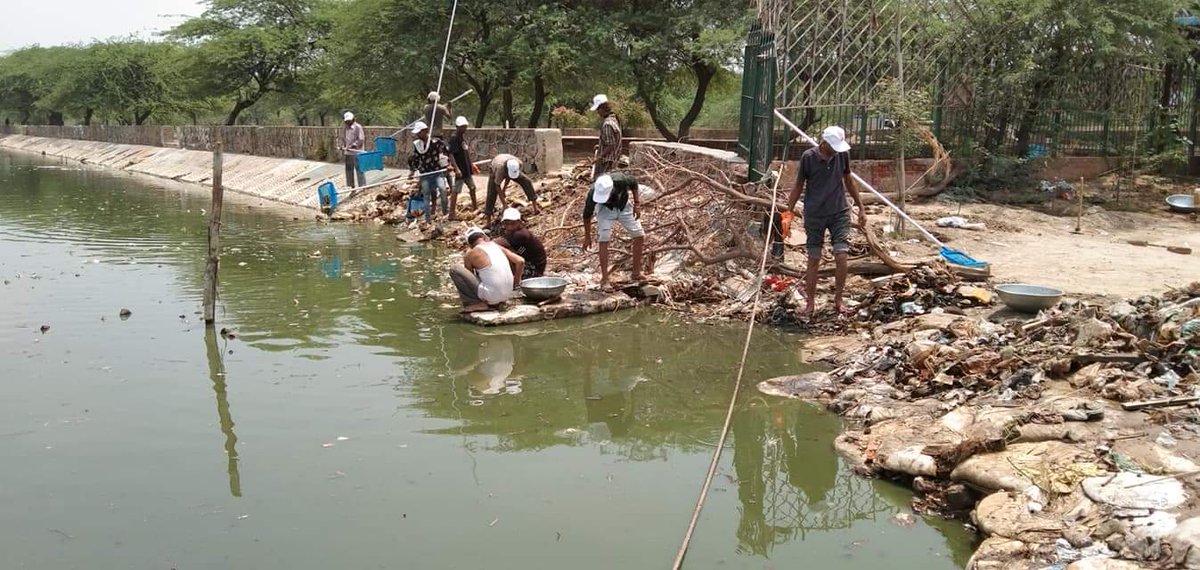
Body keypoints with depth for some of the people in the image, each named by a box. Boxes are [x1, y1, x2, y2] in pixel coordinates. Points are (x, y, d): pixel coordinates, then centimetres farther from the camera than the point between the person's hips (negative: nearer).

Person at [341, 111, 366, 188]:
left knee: (359, 169, -7)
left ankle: (362, 186, -4)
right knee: (349, 169, 11)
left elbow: (361, 139, -12)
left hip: (356, 152, -7)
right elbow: (343, 139, 22)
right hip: (347, 153, 7)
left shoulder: (358, 127, -7)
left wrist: (352, 146, -18)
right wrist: (343, 146, 5)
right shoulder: (345, 129, 13)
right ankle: (352, 186, 20)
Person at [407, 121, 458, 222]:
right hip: (424, 174, 4)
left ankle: (446, 210, -10)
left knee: (442, 188, -26)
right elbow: (414, 159, 18)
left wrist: (449, 164, -8)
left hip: (437, 172, -4)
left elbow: (448, 152, -1)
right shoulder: (417, 145, 7)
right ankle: (428, 218, 12)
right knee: (426, 196, 4)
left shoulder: (436, 142, -6)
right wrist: (412, 171, 11)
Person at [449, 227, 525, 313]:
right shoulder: (497, 246, 10)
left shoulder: (471, 254, -2)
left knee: (454, 270, -1)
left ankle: (475, 303, -2)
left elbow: (468, 275, 14)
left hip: (490, 297, -6)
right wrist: (516, 281, 19)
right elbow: (520, 261, 6)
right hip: (506, 296, 6)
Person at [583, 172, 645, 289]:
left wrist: (636, 204, -11)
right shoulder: (593, 194, -36)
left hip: (624, 206, 2)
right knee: (604, 240, -18)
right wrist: (587, 237, -10)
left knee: (640, 236, -1)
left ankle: (636, 274, 13)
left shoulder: (621, 180, -38)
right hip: (606, 209, -2)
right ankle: (604, 280, -12)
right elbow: (587, 215, -18)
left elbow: (634, 182, -12)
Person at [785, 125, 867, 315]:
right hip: (814, 215, -2)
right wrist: (788, 213, -2)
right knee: (814, 260, 5)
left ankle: (838, 301, 5)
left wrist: (861, 208, 14)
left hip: (840, 212, 2)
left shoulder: (843, 154, -2)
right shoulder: (808, 157, -10)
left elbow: (848, 181, 12)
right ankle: (810, 303, 17)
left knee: (841, 256, -9)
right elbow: (798, 187, -1)